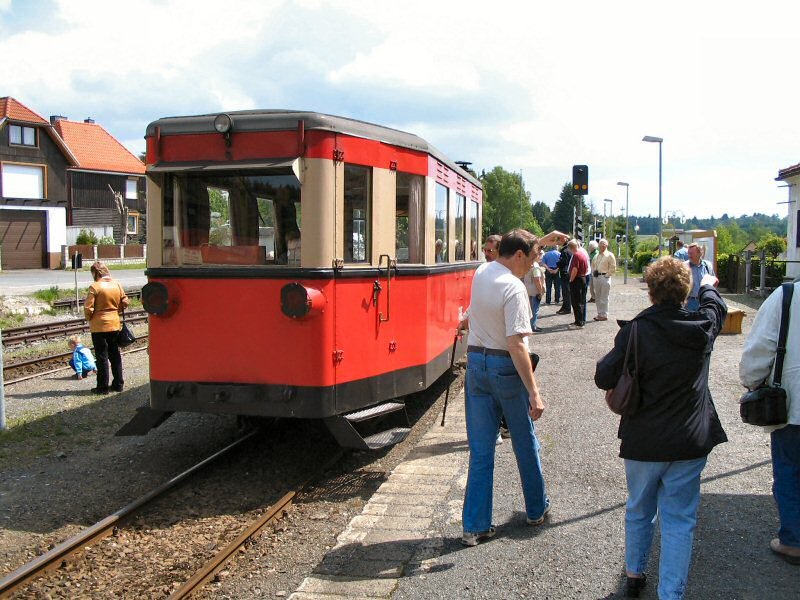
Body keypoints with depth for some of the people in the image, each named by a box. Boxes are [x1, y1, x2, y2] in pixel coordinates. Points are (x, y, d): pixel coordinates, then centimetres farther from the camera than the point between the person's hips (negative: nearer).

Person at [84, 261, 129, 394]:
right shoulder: (117, 285, 1)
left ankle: (103, 387, 7)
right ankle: (118, 384, 19)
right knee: (115, 355, 14)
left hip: (99, 326, -5)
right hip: (115, 324, 5)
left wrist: (89, 318, 2)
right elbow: (125, 302, 6)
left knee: (102, 357, 2)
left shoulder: (94, 287, -15)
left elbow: (88, 308, -16)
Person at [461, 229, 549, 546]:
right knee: (526, 443, 15)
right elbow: (516, 344, -26)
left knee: (480, 449, 8)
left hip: (476, 362, 6)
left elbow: (511, 258, 28)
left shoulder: (480, 273, 3)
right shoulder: (514, 288, -20)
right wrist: (534, 392, -25)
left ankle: (475, 525, 10)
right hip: (506, 368, -6)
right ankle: (536, 509, 33)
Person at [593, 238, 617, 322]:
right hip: (596, 277, 7)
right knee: (598, 297, 12)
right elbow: (593, 265, 26)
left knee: (604, 298, -4)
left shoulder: (609, 255, -6)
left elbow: (613, 267, -10)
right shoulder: (597, 256, 14)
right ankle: (599, 314, 20)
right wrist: (593, 273, 13)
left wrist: (607, 275, -13)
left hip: (604, 277, -7)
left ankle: (604, 315, 1)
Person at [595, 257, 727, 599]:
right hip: (690, 443, 1)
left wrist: (617, 354, 7)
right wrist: (708, 286, 39)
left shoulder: (635, 332, -15)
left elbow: (604, 379, -13)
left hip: (643, 442, -1)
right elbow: (716, 307, 18)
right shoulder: (702, 328, -6)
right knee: (679, 519, 8)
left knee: (639, 510, 19)